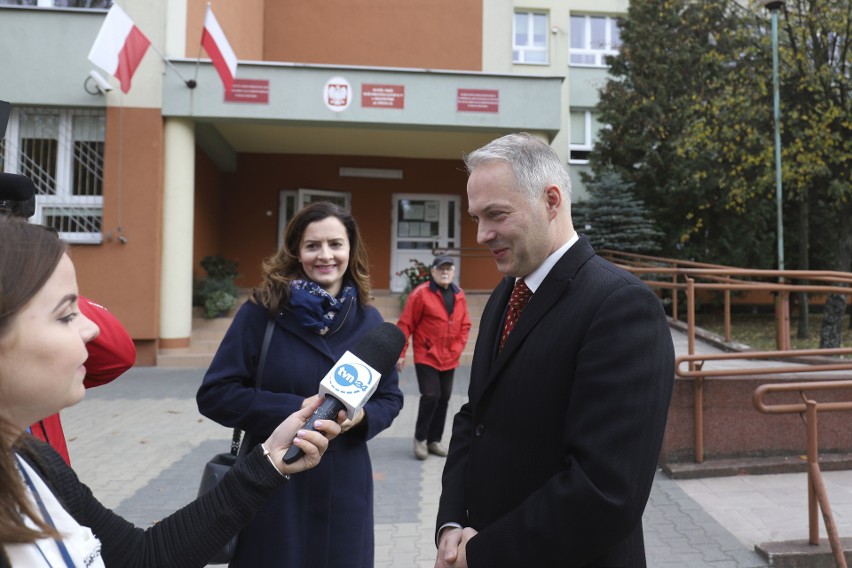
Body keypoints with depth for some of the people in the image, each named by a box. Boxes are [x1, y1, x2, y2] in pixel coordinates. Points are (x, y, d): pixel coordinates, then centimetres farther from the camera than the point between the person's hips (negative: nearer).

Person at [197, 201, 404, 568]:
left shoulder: (368, 320, 1)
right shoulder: (262, 311, -8)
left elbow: (390, 398, 9)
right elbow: (214, 394, -9)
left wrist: (361, 415, -13)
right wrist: (293, 409, -19)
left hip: (344, 487, 3)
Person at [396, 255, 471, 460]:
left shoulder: (459, 295, 6)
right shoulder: (421, 293, -10)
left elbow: (464, 326, 11)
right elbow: (405, 325, -9)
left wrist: (457, 349, 0)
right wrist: (400, 354, -10)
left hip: (449, 359, 5)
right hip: (426, 357, -5)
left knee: (443, 398, 10)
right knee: (430, 396, -10)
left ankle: (434, 440, 26)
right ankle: (420, 439, 12)